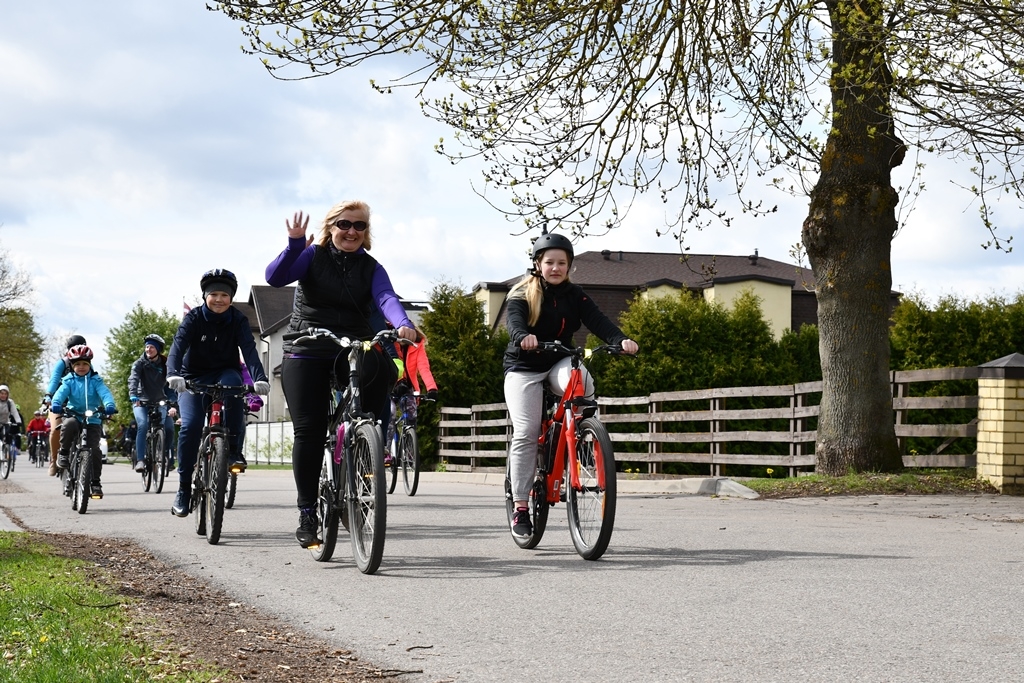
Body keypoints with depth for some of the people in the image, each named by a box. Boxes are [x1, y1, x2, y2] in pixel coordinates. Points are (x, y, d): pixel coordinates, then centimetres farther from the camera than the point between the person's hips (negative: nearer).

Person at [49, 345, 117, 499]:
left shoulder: (95, 381, 3)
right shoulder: (69, 381, 6)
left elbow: (104, 393, -13)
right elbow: (61, 392, -12)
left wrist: (110, 405, -36)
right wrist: (55, 404, -35)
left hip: (93, 419, 0)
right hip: (74, 415, 0)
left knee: (94, 449, -15)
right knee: (68, 425, -36)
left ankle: (95, 482, -3)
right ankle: (63, 452, -11)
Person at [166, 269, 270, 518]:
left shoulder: (238, 320, -8)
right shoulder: (194, 318, -11)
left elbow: (249, 349, -23)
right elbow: (178, 346, -26)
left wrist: (259, 378, -42)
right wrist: (173, 374, -47)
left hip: (224, 373, 0)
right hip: (194, 378, 0)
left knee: (232, 383, -36)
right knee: (190, 426, -22)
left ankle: (232, 447, -24)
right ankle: (183, 488, -10)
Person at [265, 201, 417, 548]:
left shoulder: (371, 268, 8)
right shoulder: (313, 256, 3)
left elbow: (386, 297, -11)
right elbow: (275, 277, -12)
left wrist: (402, 324, -32)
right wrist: (294, 244, -27)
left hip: (353, 353, 1)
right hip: (307, 355, -1)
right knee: (309, 432, -7)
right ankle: (307, 513, 4)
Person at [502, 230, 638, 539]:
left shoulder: (575, 295, 3)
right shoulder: (522, 294, -5)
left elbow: (597, 319, -13)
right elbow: (514, 319, -25)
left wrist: (621, 339, -34)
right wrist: (523, 337, -49)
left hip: (560, 363, 2)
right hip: (524, 367, -2)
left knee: (583, 385, -34)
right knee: (525, 434, -15)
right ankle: (520, 508, -8)